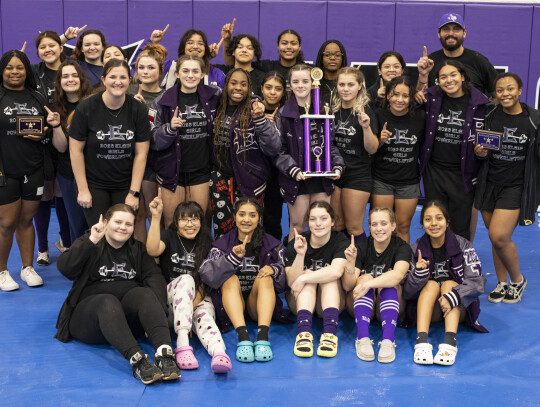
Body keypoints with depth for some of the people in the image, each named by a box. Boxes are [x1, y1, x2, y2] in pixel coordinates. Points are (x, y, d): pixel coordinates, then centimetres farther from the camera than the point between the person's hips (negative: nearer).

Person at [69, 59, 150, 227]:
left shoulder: (138, 110, -3)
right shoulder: (86, 108, -8)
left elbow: (141, 153, -2)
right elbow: (76, 150, -5)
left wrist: (134, 192, -6)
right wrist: (83, 190, -6)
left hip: (125, 186, 1)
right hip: (93, 185, -1)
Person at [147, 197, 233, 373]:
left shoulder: (205, 243, 11)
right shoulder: (169, 237, 7)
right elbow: (152, 250, -18)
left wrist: (194, 302, -16)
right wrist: (156, 216, -26)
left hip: (198, 299, 1)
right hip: (169, 298, -1)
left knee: (203, 315, -32)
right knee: (185, 279, -33)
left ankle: (219, 354, -64)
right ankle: (182, 344, -46)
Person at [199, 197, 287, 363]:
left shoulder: (272, 244, 6)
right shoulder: (222, 244, 3)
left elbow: (284, 280, 3)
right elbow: (205, 274, -13)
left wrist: (274, 269, -20)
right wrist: (233, 257, -27)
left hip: (258, 304, 0)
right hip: (230, 303, 0)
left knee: (265, 278, -25)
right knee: (231, 279, -27)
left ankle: (263, 337, -43)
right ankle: (243, 337, -46)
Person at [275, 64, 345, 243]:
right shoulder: (283, 114, -1)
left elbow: (332, 142, 10)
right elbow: (278, 150, -2)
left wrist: (337, 166, -6)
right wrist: (293, 170, -16)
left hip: (322, 177, 2)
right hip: (296, 179, -2)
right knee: (297, 226, 1)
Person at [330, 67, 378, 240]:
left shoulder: (365, 112, -6)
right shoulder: (331, 110, 6)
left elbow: (372, 149, -9)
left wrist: (366, 127, -24)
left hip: (358, 176, -4)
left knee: (354, 229, -1)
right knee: (336, 226, 10)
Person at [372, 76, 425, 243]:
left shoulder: (420, 117, -6)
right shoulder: (379, 115, -8)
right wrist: (381, 140, -20)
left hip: (409, 181, 1)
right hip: (382, 180, -1)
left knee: (403, 226, 10)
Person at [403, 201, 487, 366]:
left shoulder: (462, 245, -7)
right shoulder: (415, 250, -4)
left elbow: (477, 282, -18)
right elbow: (407, 293, -8)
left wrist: (453, 297, -35)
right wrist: (418, 273, -28)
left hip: (458, 309, -1)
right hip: (427, 310, 1)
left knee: (449, 284, -27)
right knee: (431, 284, -26)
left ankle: (450, 342, -45)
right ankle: (421, 341, -43)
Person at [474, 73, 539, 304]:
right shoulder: (490, 117, 0)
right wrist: (480, 152, -10)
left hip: (516, 187, -3)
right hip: (490, 184, 3)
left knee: (499, 236, -13)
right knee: (495, 237, 8)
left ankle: (518, 280, 12)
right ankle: (502, 283, 27)